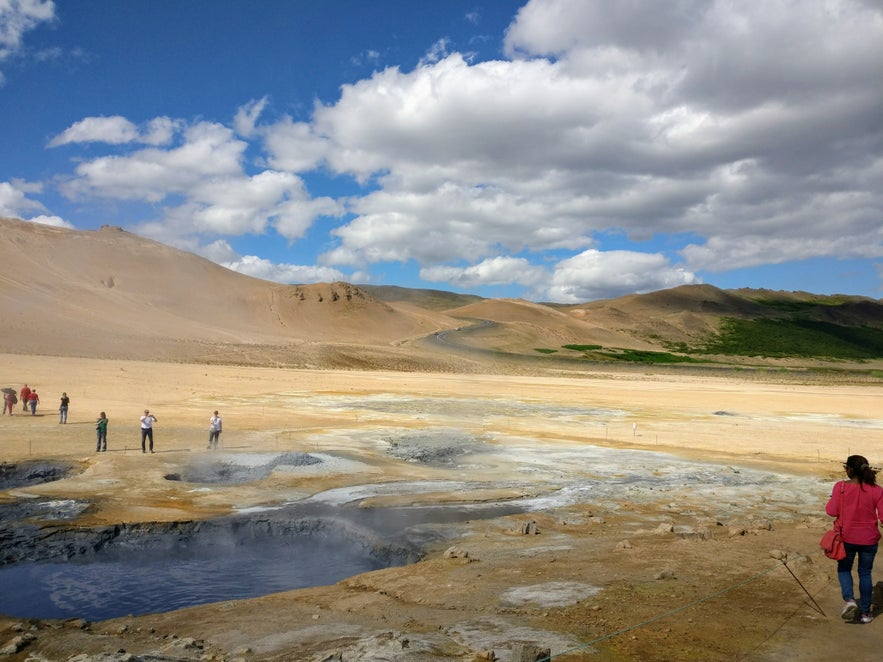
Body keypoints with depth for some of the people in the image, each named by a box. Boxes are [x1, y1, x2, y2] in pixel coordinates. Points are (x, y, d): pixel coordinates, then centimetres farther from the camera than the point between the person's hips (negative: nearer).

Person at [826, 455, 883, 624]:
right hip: (869, 539, 1)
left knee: (844, 569, 19)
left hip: (847, 537, -1)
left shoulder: (841, 487, -14)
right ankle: (865, 612, 21)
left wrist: (832, 499, 5)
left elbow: (832, 511, -13)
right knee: (865, 573, 15)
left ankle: (849, 599, -3)